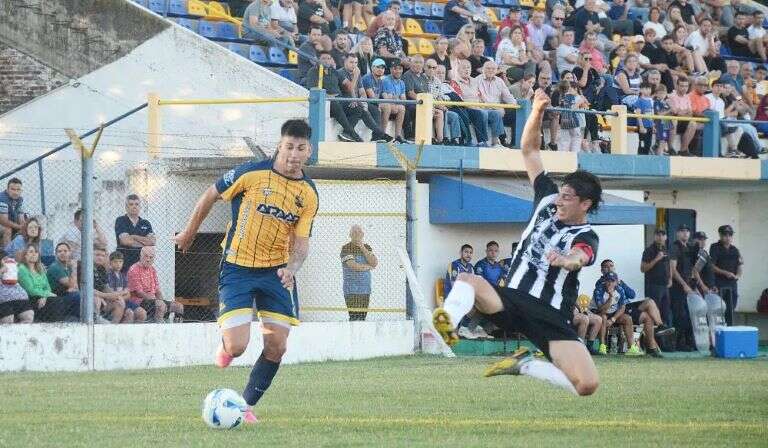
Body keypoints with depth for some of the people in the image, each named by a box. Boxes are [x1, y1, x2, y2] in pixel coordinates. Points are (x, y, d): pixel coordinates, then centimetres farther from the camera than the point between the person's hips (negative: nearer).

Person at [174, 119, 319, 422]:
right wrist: (189, 233, 11)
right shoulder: (252, 174, -13)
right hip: (237, 268, -4)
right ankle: (227, 344, 25)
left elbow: (301, 241, 0)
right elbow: (210, 195, 1)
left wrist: (292, 267, -22)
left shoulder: (309, 194, -2)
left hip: (276, 272, 4)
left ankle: (247, 405, 17)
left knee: (277, 347, -2)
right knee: (237, 347, -14)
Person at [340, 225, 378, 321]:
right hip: (352, 290, -6)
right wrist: (368, 266, -2)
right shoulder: (346, 248, -6)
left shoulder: (366, 247, 13)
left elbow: (374, 263, -1)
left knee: (362, 317, 6)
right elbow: (353, 265, -17)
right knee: (354, 317, -14)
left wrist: (363, 249, -8)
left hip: (365, 289, 6)